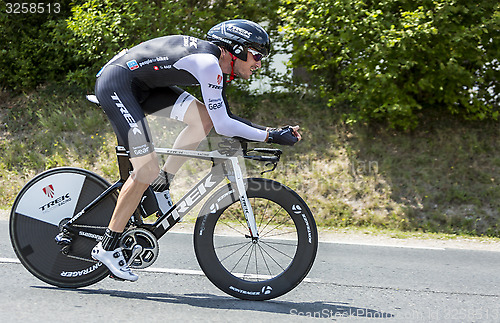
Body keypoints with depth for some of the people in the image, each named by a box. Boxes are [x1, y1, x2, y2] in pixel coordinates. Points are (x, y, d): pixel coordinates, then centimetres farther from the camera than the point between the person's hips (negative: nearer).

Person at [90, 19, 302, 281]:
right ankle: (107, 247, -3)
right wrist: (270, 136, -17)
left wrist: (271, 131, 7)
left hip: (140, 85, 10)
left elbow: (222, 118, 14)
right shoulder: (209, 63, -21)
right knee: (147, 171, -14)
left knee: (204, 118, -2)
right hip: (116, 84, -10)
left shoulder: (216, 64, 8)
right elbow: (223, 125, -22)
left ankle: (161, 183, 8)